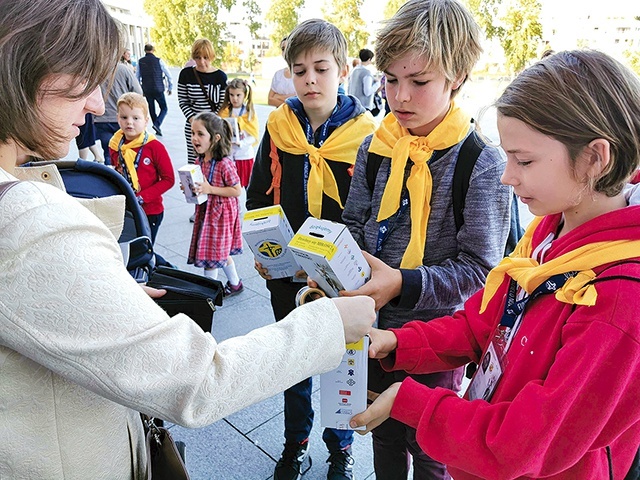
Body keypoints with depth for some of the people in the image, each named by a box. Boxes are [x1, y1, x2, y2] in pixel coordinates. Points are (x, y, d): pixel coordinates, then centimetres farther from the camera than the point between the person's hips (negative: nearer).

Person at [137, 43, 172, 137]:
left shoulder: (140, 62, 3)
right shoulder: (158, 61, -6)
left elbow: (137, 77, 7)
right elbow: (168, 75, -3)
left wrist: (140, 90, 16)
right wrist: (170, 87, 8)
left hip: (146, 90, 3)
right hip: (158, 89, -3)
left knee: (151, 109, 14)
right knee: (164, 109, 6)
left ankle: (157, 129, 16)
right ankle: (157, 124, -16)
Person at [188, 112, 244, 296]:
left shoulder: (225, 164, -22)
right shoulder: (199, 161, 2)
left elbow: (237, 191, -20)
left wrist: (209, 189, -25)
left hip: (221, 213, -8)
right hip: (205, 211, 8)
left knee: (211, 253, 0)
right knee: (221, 251, 18)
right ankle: (235, 284, 35)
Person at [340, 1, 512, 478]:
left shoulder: (483, 162, -16)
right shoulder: (375, 148, -2)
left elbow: (478, 268, -17)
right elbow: (354, 227, 5)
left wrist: (403, 285, -30)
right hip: (377, 328, 4)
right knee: (385, 437, 27)